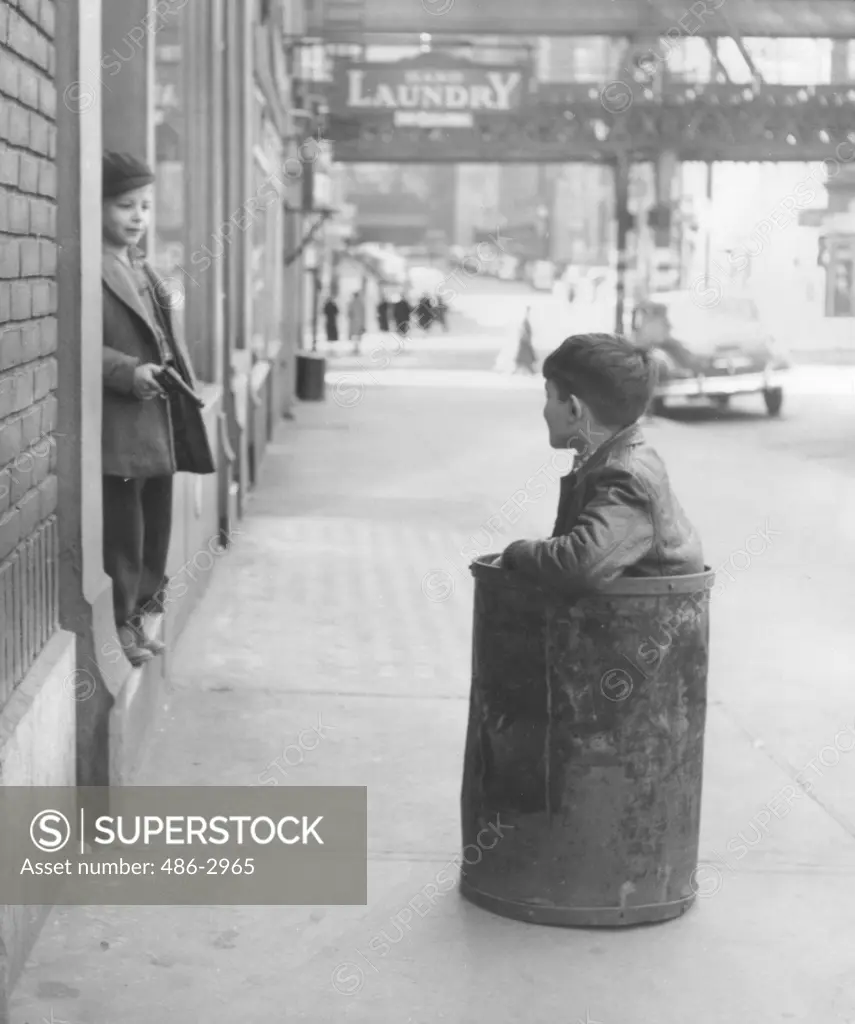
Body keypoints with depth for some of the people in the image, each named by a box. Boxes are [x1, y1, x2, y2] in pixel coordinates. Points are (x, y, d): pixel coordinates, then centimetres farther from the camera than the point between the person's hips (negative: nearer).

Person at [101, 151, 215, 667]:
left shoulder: (145, 271, 17)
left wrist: (182, 382, 10)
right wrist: (129, 372, -27)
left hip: (160, 425, 9)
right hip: (118, 427, -9)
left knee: (156, 526, 14)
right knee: (122, 531, -1)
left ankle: (140, 614, 26)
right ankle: (120, 623, 11)